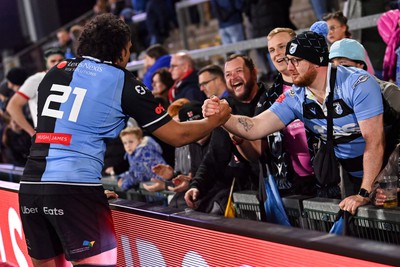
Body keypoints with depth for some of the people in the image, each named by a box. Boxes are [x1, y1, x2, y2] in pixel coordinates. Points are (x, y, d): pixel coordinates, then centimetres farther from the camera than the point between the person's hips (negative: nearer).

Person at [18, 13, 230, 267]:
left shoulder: (55, 71, 16)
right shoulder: (123, 82, 3)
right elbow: (177, 135, 6)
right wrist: (217, 120, 22)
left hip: (31, 184, 6)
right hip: (75, 187, -6)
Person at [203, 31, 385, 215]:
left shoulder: (357, 83, -19)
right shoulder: (295, 98, -4)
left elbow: (374, 140, -23)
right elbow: (254, 128, -10)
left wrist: (364, 194, -28)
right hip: (347, 177, 5)